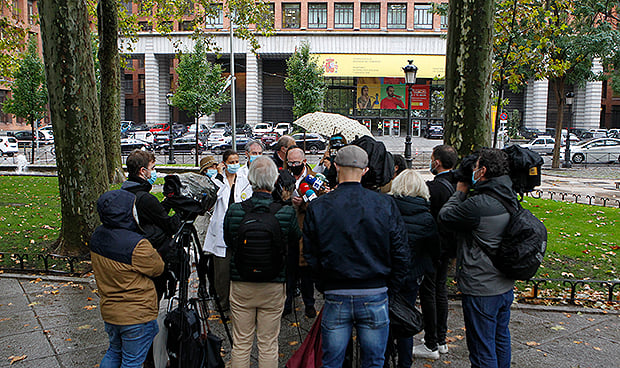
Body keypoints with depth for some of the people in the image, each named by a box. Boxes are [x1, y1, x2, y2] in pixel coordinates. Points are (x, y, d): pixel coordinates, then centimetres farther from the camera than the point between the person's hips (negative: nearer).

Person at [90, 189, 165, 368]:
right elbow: (158, 268, -15)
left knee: (114, 352, 28)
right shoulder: (137, 245, -29)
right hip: (137, 317, -7)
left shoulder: (97, 235, -5)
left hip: (108, 311, 7)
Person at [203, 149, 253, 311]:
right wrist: (220, 175, -13)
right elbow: (214, 194, -15)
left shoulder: (244, 181, 11)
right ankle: (224, 299, 16)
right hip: (221, 229, -1)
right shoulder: (218, 179, 4)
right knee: (222, 266, 1)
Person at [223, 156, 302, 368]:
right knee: (269, 345, 12)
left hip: (241, 285, 1)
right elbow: (296, 241, 3)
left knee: (240, 344, 15)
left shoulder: (234, 211, -12)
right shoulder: (287, 212, -15)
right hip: (274, 287, -1)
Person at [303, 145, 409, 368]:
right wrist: (391, 289, 9)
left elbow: (310, 256, 0)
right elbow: (401, 253, -1)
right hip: (374, 297, 0)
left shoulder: (318, 207, -6)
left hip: (336, 299, 0)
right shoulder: (385, 205, -5)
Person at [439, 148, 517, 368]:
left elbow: (444, 216, -12)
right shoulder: (510, 199, 2)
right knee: (501, 340, 25)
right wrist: (466, 194, 7)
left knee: (482, 349, 4)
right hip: (505, 286, 9)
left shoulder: (479, 204, -26)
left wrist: (460, 192, 1)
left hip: (481, 290, -9)